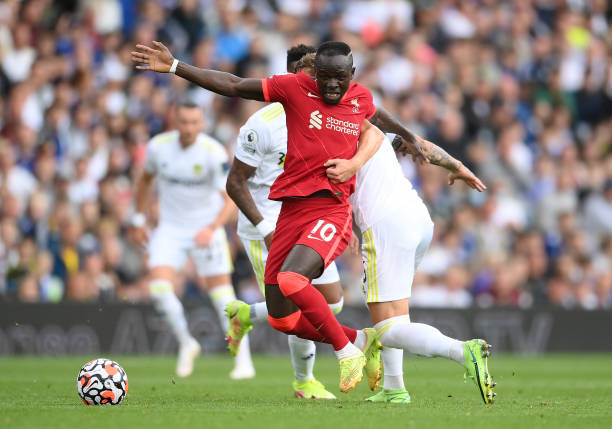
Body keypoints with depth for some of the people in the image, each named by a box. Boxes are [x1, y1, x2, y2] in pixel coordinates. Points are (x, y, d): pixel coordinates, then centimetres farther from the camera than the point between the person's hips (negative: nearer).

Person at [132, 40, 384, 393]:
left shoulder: (362, 99, 5)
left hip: (332, 209, -4)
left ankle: (348, 352, -12)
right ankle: (362, 340, 25)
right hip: (292, 210, 4)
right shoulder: (296, 88, 1)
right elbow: (233, 86, 3)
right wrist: (174, 67, -1)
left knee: (290, 280, -30)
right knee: (282, 319, 4)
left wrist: (356, 163, 6)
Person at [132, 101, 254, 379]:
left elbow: (231, 200, -21)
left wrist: (212, 229, -37)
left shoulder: (213, 153, -19)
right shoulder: (158, 146, -7)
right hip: (170, 228, 3)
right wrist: (139, 219, 14)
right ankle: (185, 343, 6)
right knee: (159, 286, -16)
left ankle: (243, 360, 4)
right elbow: (145, 179, 14)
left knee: (221, 290, -5)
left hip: (206, 228, -3)